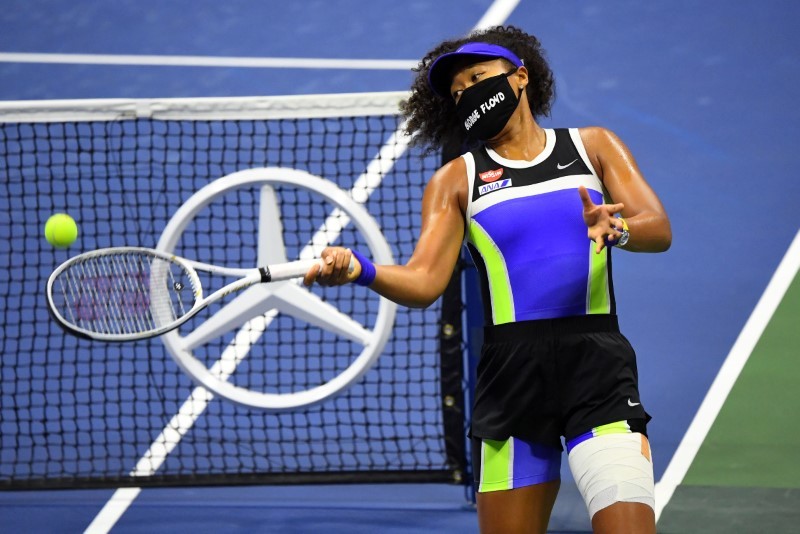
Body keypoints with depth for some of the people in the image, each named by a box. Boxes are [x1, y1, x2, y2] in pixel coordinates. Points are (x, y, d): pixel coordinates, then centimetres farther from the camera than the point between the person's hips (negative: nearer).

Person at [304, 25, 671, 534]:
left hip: (596, 363, -1)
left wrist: (617, 228, -21)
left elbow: (659, 229, 2)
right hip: (512, 372, 1)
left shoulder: (592, 146, 13)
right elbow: (424, 281, 0)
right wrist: (362, 269, -21)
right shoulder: (457, 179, 12)